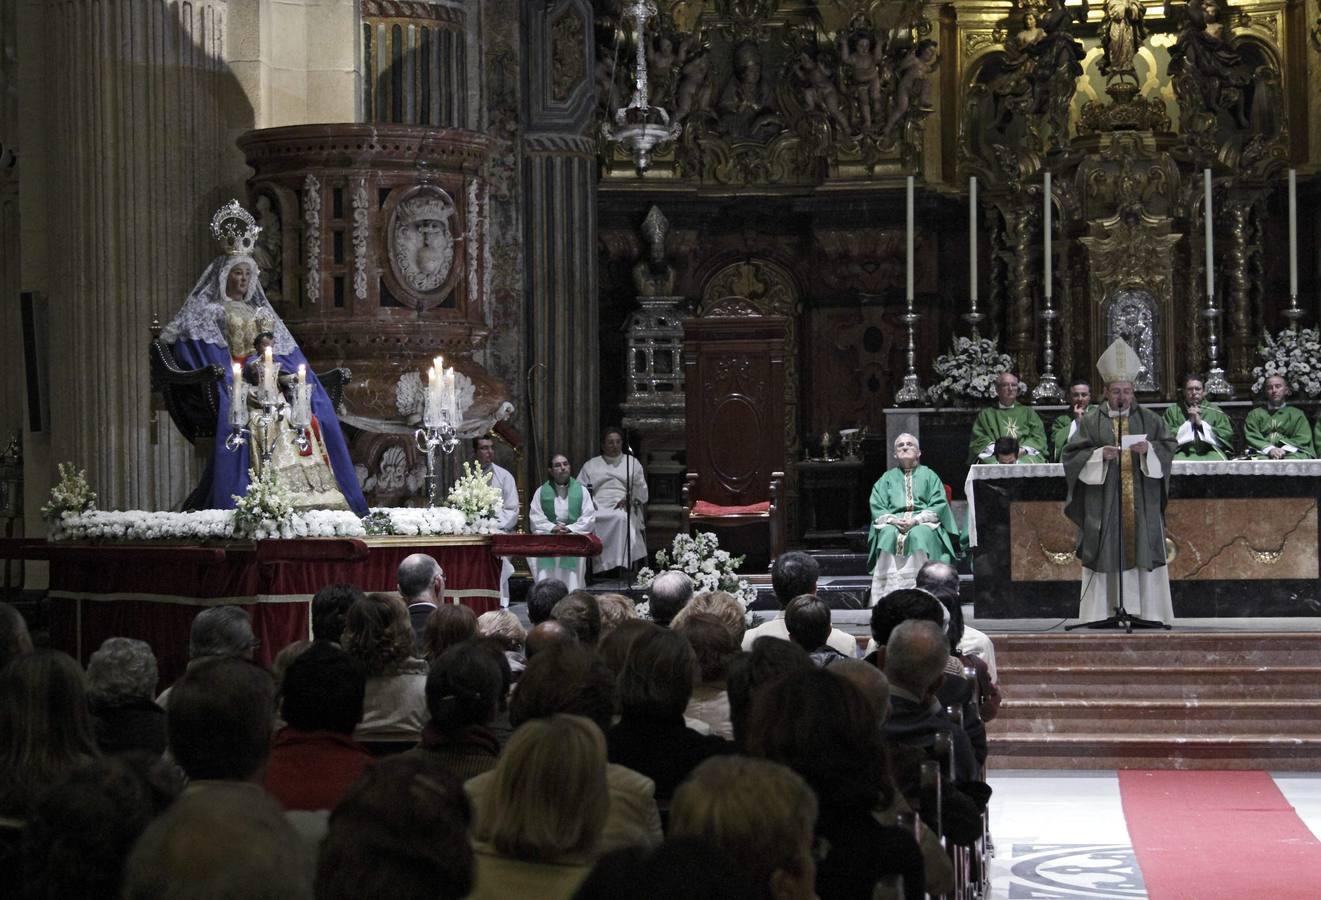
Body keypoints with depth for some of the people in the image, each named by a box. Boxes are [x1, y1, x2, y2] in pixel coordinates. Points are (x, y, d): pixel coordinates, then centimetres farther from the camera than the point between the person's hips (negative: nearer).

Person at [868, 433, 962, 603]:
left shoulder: (928, 475, 18)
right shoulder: (887, 478, 23)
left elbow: (939, 505, 3)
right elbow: (877, 508, 10)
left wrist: (916, 520, -13)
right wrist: (893, 520, -11)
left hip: (924, 522, -1)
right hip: (894, 522, 1)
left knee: (919, 535, -36)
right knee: (888, 535, -33)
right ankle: (889, 591, -39)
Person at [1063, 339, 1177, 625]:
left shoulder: (1149, 419, 11)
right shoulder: (1091, 422, 6)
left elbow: (1168, 448, 5)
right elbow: (1072, 454, -1)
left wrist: (1149, 449, -15)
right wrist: (1099, 455, -17)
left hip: (1142, 503, 1)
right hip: (1104, 503, -1)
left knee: (1144, 554, -1)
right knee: (1106, 556, -5)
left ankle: (1148, 613, 1)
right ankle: (1102, 612, -4)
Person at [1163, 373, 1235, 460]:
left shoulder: (1216, 411, 11)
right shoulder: (1172, 411, 11)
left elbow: (1227, 436, 0)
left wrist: (1201, 423, -6)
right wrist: (1188, 423, -7)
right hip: (1182, 455, -1)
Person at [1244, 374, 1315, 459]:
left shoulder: (1297, 414, 21)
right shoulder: (1254, 414, 22)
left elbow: (1302, 440, 7)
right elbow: (1251, 437, 6)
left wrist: (1284, 450, -13)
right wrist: (1269, 449, -14)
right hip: (1263, 453, 0)